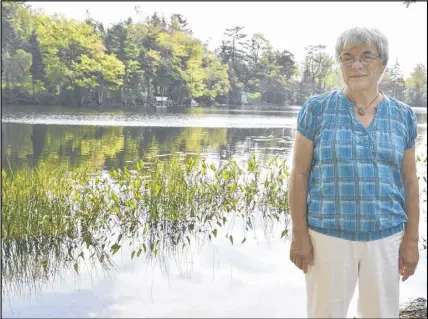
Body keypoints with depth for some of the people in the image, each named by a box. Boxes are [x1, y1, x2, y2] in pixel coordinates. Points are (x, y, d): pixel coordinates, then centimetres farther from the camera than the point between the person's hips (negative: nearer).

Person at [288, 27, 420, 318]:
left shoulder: (402, 116, 3)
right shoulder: (316, 109, -5)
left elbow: (410, 182, 6)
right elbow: (299, 174, -4)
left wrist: (412, 240, 3)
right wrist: (299, 234, -8)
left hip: (386, 238, 3)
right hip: (328, 235, -2)